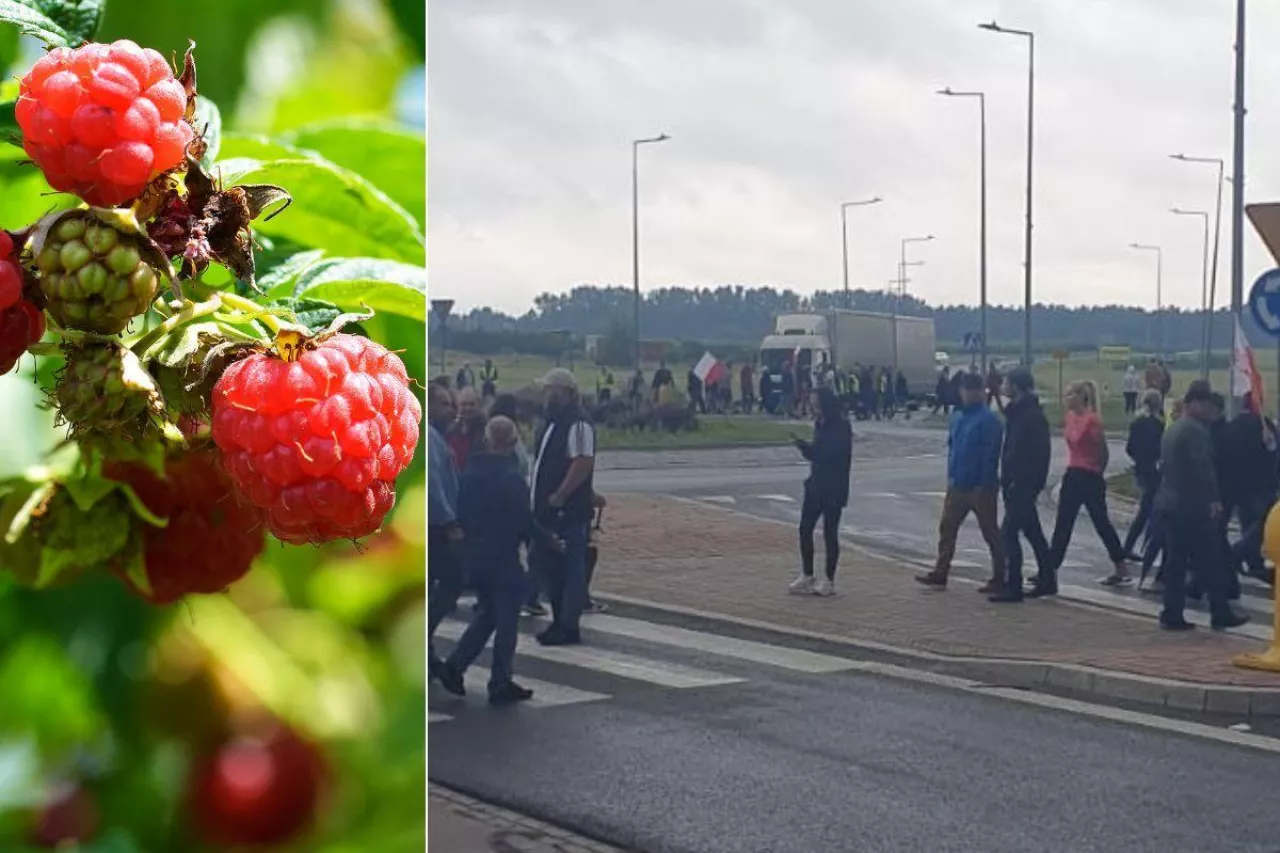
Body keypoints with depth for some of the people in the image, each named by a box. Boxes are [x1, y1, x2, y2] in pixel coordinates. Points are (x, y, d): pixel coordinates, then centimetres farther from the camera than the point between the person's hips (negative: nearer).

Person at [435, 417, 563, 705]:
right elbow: (525, 522, -15)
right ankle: (501, 684, 8)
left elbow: (461, 515, 9)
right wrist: (551, 542, -2)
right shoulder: (511, 480, -17)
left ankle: (454, 665, 13)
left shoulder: (469, 475, 3)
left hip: (474, 555, 7)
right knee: (506, 619, 4)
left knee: (487, 613, 21)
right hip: (503, 559, -7)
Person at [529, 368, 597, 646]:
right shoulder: (554, 421, 16)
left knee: (570, 569, -3)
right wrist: (537, 495, 14)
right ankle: (559, 621, 24)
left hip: (568, 511, -10)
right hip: (547, 510, 10)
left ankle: (569, 628, 3)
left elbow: (583, 463, -24)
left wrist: (559, 496, -22)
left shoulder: (578, 424, -15)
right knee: (546, 565, 15)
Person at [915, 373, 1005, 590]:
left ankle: (998, 578, 11)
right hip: (958, 485, 8)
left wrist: (984, 484, -19)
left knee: (990, 532, 2)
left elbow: (990, 454, -17)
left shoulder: (988, 419, -14)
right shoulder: (957, 416, 10)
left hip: (979, 487, -8)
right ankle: (940, 573, 17)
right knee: (947, 528, 10)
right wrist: (951, 475, 9)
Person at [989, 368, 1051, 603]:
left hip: (1023, 484, -10)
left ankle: (1013, 586, -8)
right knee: (1032, 532, 16)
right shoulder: (1017, 411, 14)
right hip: (1017, 484, 10)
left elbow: (1037, 454, -21)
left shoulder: (1032, 416, -17)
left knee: (1008, 531, -10)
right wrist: (1006, 479, 14)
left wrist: (1022, 482, -22)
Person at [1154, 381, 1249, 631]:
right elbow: (1203, 470, -20)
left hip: (1169, 504, 9)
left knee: (1176, 562, 9)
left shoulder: (1172, 430, 15)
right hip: (1193, 507, -9)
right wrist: (1213, 499, -13)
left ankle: (1172, 615, 7)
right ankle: (1220, 613, 6)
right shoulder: (1196, 431, -15)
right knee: (1209, 563, 0)